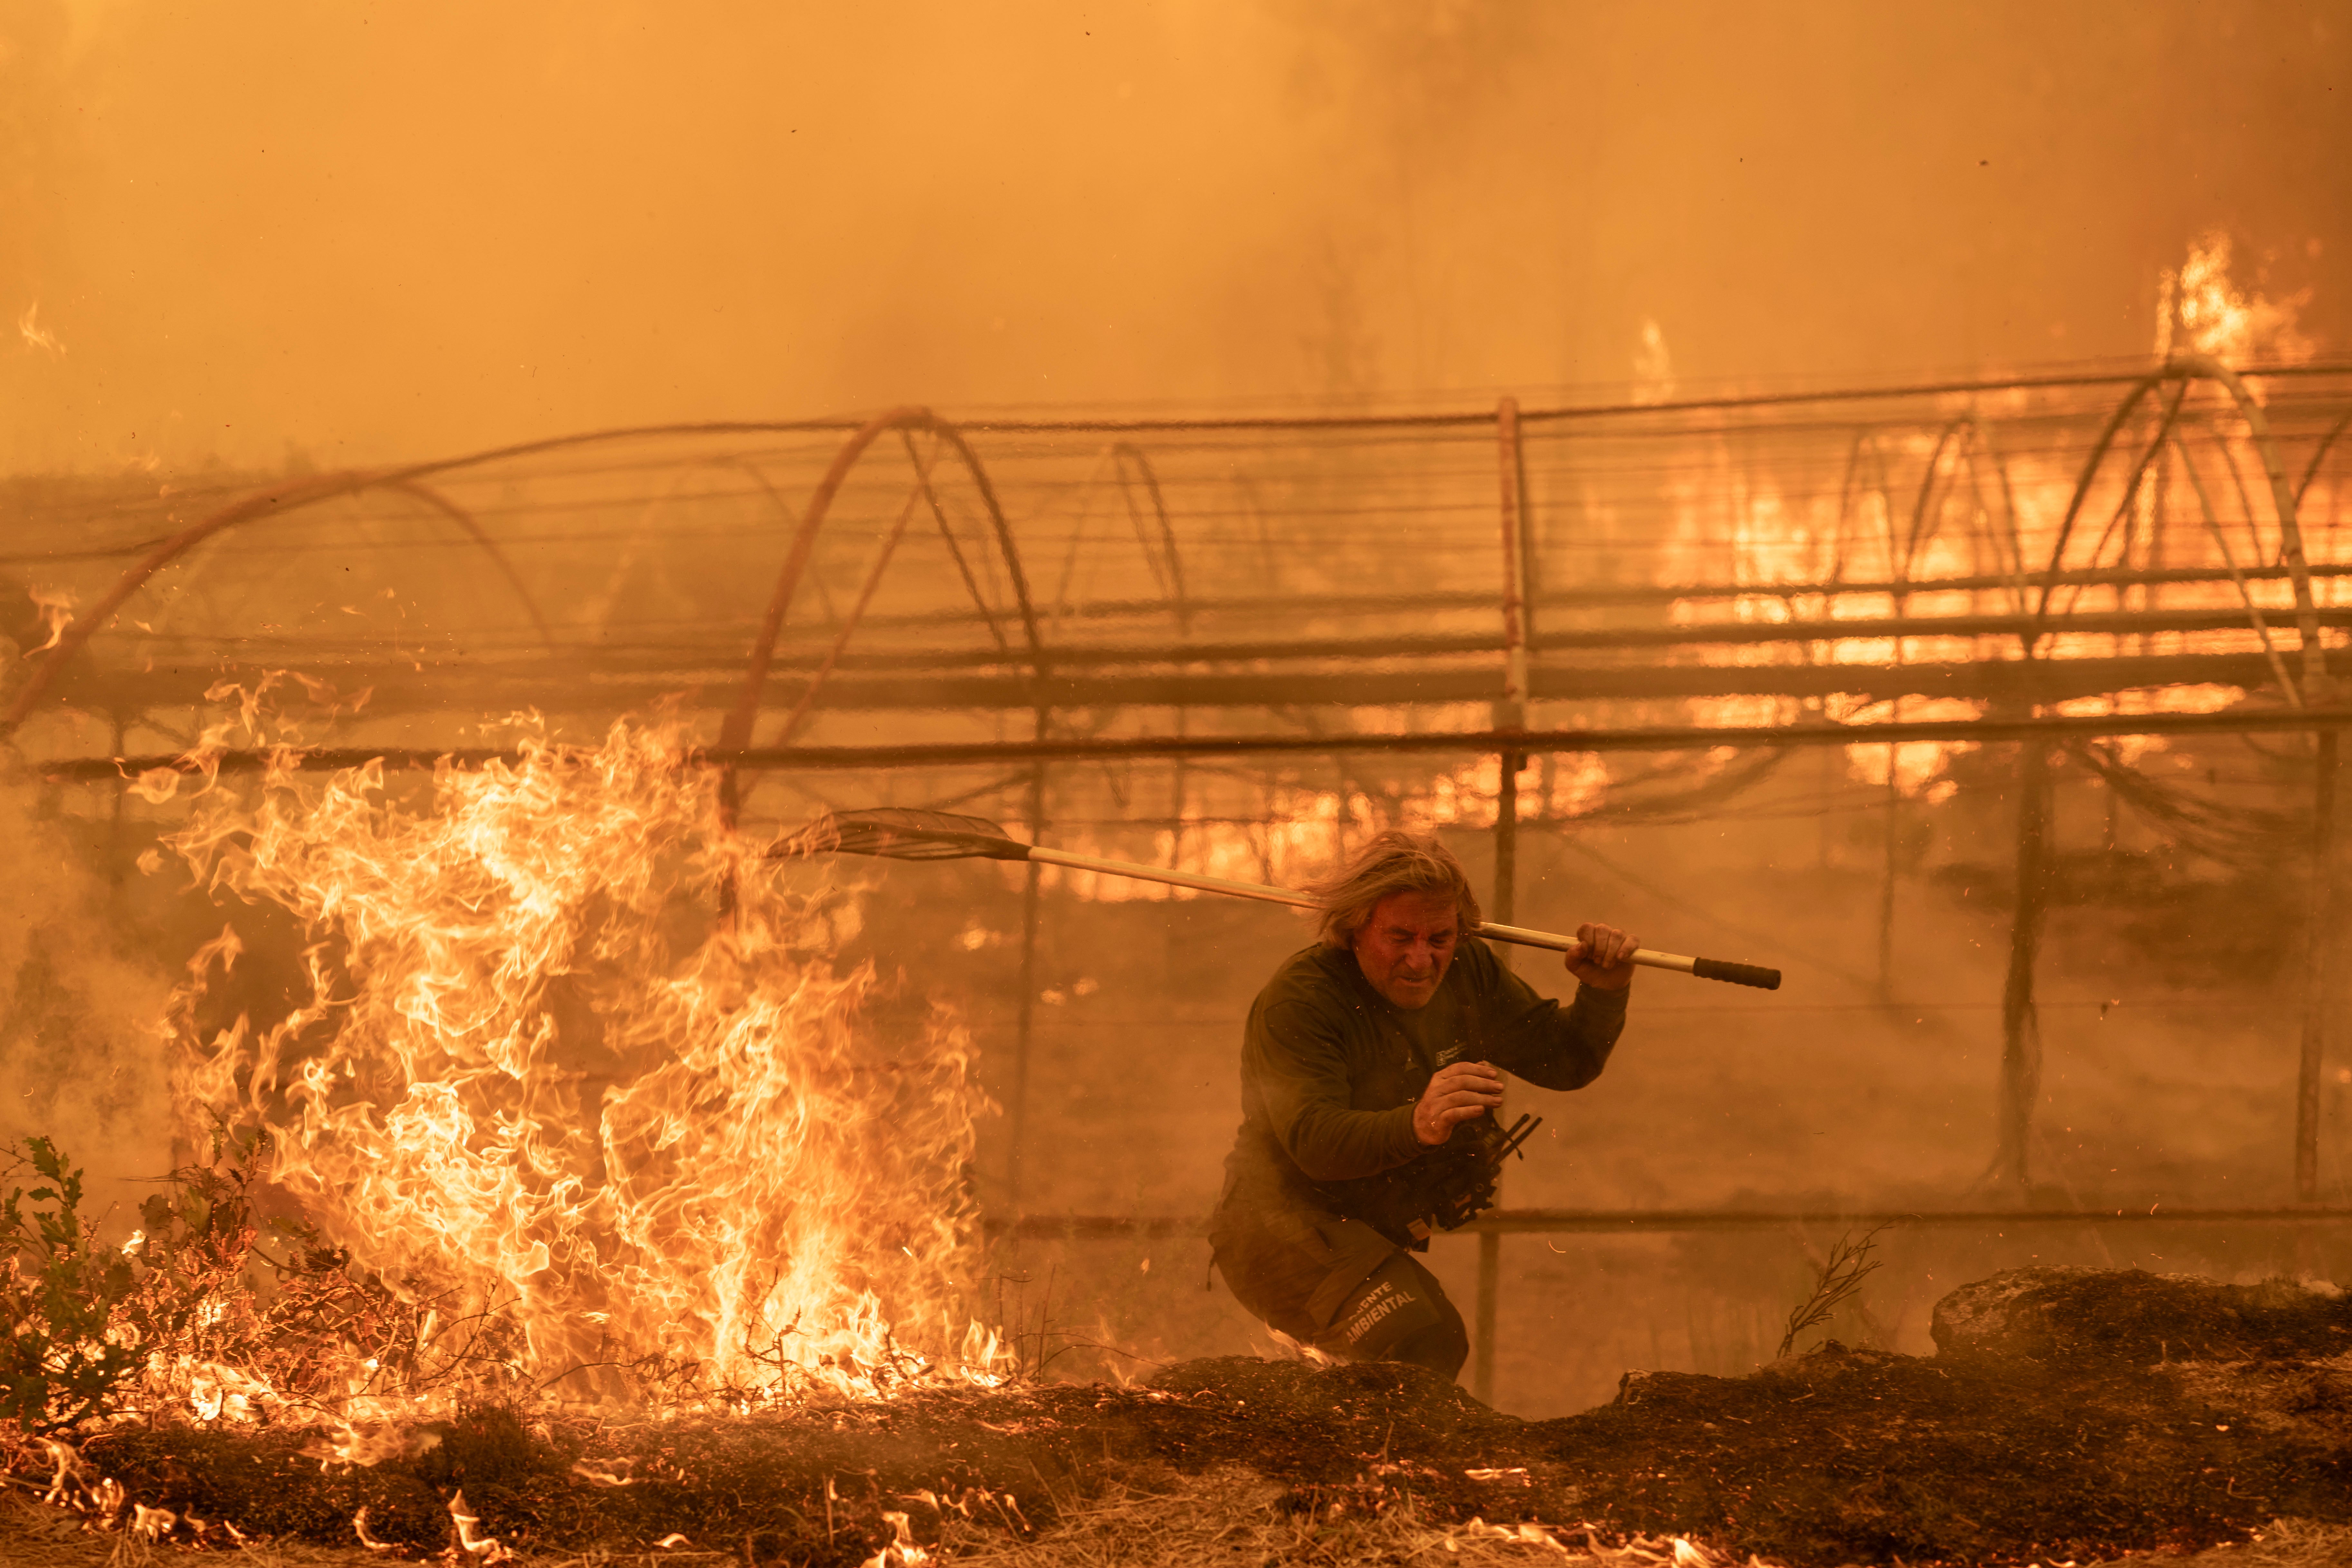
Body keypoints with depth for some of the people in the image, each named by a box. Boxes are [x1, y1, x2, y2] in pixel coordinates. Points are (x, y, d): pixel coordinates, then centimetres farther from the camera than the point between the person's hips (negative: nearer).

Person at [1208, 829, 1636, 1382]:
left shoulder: (1467, 974, 2)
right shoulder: (1297, 999, -20)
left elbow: (1566, 1061, 12)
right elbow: (1314, 1139, -33)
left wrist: (1604, 993, -9)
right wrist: (1415, 1126, -51)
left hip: (1374, 1239, 8)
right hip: (1283, 1223, -8)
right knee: (1414, 1339, -33)